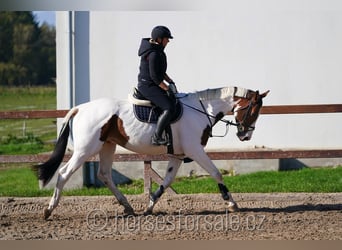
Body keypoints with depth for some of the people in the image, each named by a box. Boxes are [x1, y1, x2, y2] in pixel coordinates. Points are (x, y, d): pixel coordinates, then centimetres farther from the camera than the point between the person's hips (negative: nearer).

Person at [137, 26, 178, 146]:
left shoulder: (157, 50, 11)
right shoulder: (153, 54, -22)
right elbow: (155, 76, -23)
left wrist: (170, 81, 13)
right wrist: (167, 88, -16)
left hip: (153, 84, 11)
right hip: (148, 86, -11)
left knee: (174, 100, 22)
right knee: (169, 108, -22)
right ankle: (156, 137, -22)